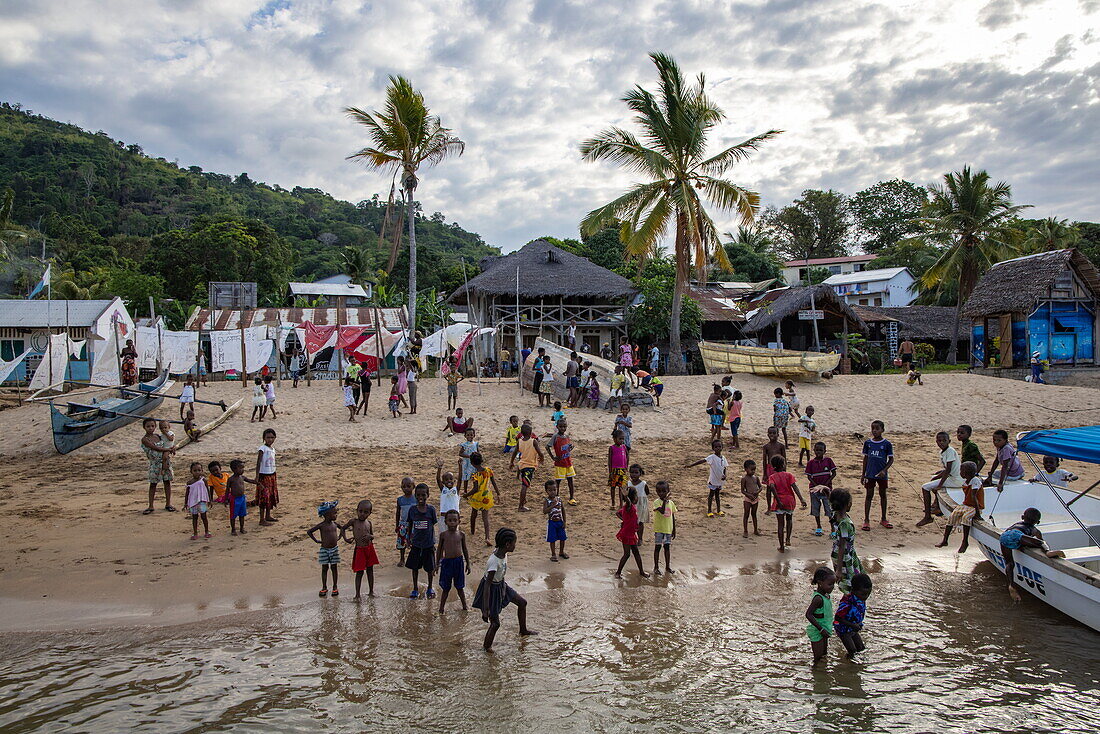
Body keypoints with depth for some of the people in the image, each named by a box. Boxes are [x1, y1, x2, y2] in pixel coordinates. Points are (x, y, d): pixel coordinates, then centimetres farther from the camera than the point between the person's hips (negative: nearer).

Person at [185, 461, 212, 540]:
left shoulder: (203, 480, -6)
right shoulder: (190, 482, -3)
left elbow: (208, 490, 2)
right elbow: (187, 493, 6)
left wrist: (209, 500, 3)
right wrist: (185, 503, 8)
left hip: (202, 502, -1)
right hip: (193, 502, 1)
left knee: (204, 516, 6)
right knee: (194, 517, 9)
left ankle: (207, 532, 19)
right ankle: (195, 533, 17)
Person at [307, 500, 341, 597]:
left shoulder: (334, 523, 2)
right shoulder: (321, 525, -11)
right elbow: (309, 532, -6)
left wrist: (339, 537, 10)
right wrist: (316, 540, -6)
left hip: (334, 549, 3)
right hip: (324, 549, -3)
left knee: (334, 567, 8)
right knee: (325, 568, 5)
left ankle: (335, 586, 17)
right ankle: (324, 587, 15)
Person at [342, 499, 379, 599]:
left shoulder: (369, 523, 3)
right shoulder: (353, 521, -6)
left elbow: (372, 535, 10)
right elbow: (343, 528, 6)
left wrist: (370, 536, -13)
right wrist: (345, 539, -7)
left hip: (369, 548, 4)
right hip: (359, 549, -4)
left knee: (370, 570, 14)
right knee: (359, 572, -1)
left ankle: (371, 591, 26)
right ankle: (358, 594, 7)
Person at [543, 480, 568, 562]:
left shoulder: (559, 499, -2)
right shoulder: (546, 501, -13)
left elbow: (563, 510, 5)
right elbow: (544, 511, -25)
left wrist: (564, 522, 3)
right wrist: (552, 505, -34)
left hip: (560, 521, 4)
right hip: (552, 522, -4)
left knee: (562, 538, 13)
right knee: (552, 539, 4)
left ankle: (561, 552, 34)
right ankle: (553, 555, 19)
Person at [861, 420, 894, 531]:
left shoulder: (887, 444, -6)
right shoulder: (867, 443, 0)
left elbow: (891, 459, -2)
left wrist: (884, 470, -15)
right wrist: (863, 474, 8)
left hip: (882, 475, -1)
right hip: (870, 474, 1)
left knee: (883, 495, 13)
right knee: (869, 496, 4)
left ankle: (883, 519, 26)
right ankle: (866, 520, 9)